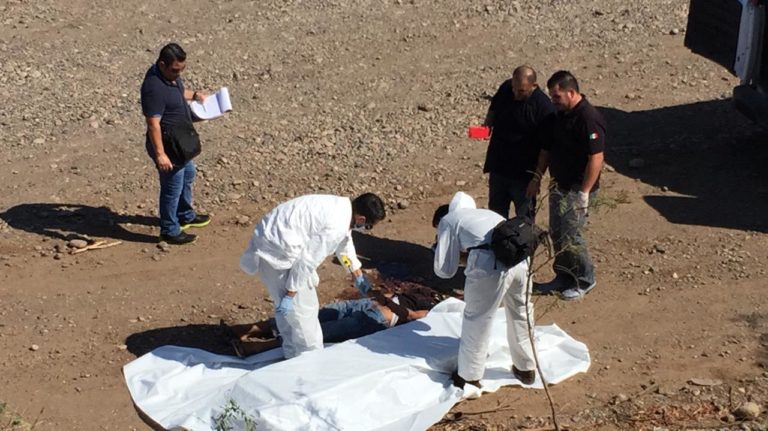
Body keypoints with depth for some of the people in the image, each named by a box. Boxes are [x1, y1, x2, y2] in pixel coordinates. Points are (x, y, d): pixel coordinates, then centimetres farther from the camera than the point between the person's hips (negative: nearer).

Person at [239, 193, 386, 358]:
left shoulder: (341, 208, 7)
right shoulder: (335, 226, -24)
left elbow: (344, 243, 26)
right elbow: (307, 261, -22)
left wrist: (358, 276, 38)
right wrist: (289, 295, -15)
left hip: (273, 238, 10)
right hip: (277, 250, -10)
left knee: (289, 309, 22)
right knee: (301, 309, 2)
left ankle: (294, 355, 36)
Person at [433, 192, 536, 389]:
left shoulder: (447, 221, 19)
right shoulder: (481, 213, 38)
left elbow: (444, 270, 15)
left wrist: (440, 250, 33)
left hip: (491, 263, -6)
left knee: (477, 318, 11)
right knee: (521, 312, 25)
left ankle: (469, 377, 24)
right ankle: (526, 368, 41)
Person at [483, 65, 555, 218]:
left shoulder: (543, 106, -21)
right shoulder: (505, 88, -4)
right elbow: (493, 109, 17)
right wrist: (487, 125, -1)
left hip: (523, 171, -6)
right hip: (498, 165, 6)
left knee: (524, 216, 7)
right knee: (496, 212, 20)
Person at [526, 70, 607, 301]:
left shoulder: (588, 118, -21)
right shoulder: (559, 115, 7)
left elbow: (596, 158, -23)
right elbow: (547, 148, 17)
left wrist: (584, 193, -23)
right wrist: (537, 178, 12)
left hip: (577, 188, -9)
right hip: (559, 185, 9)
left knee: (570, 235, -7)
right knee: (556, 233, 13)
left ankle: (584, 280, 10)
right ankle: (563, 277, 27)